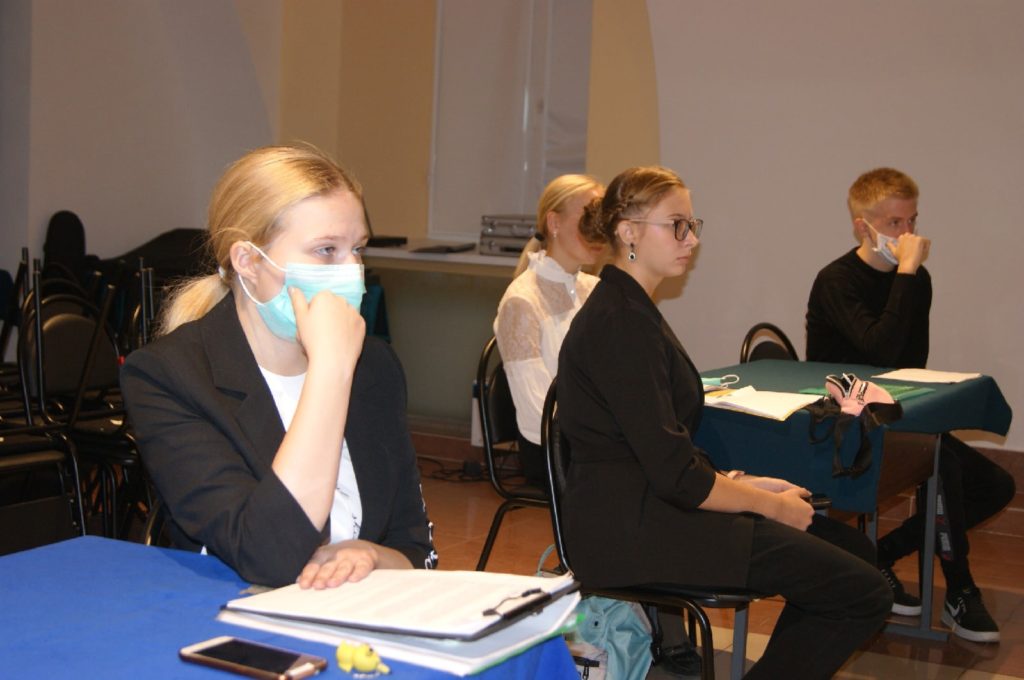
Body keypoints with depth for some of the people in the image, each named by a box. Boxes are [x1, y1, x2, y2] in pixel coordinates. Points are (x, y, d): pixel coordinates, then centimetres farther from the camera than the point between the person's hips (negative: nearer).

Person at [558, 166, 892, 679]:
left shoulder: (629, 309, 15)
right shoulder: (621, 325, -17)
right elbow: (675, 475, -19)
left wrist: (739, 481, 7)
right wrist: (771, 505, -6)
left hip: (644, 509, 10)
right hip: (632, 527, -10)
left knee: (851, 546, 11)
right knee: (863, 594, -13)